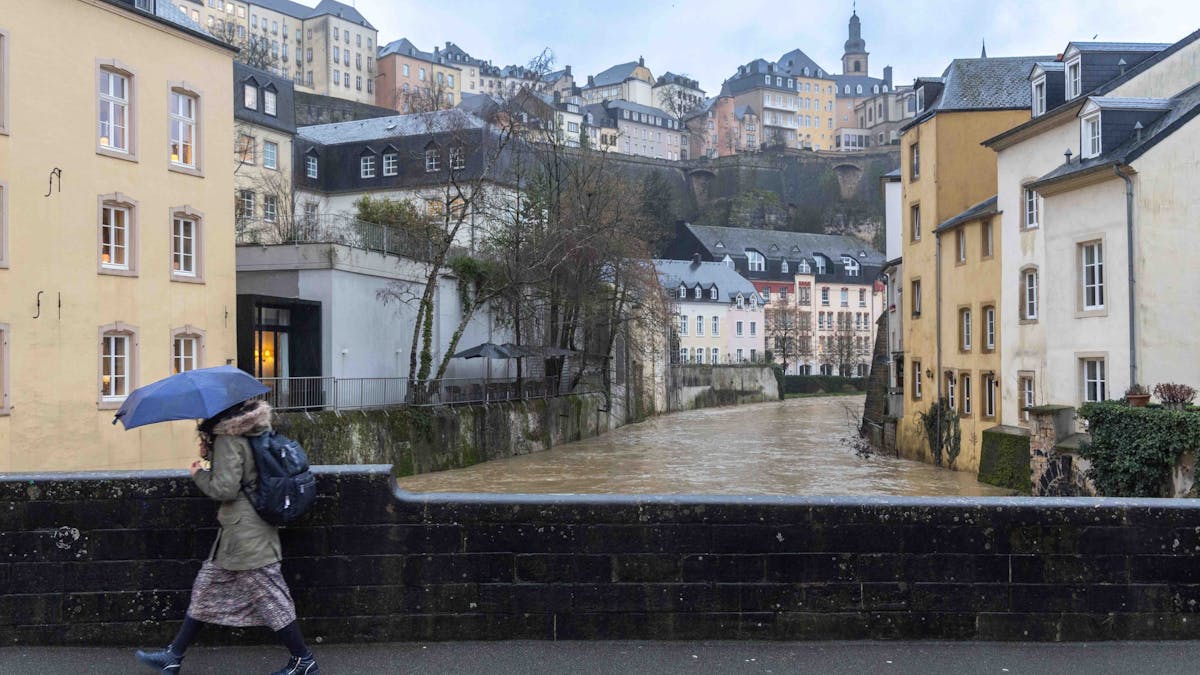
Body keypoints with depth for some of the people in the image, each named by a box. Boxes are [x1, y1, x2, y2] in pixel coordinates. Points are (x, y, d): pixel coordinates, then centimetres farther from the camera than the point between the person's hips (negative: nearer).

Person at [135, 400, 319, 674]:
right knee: (206, 590, 17)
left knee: (268, 596, 0)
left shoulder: (228, 438, -18)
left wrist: (198, 474, -5)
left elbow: (225, 489, -21)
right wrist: (210, 454, 7)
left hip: (245, 534, -10)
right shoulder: (251, 430, 8)